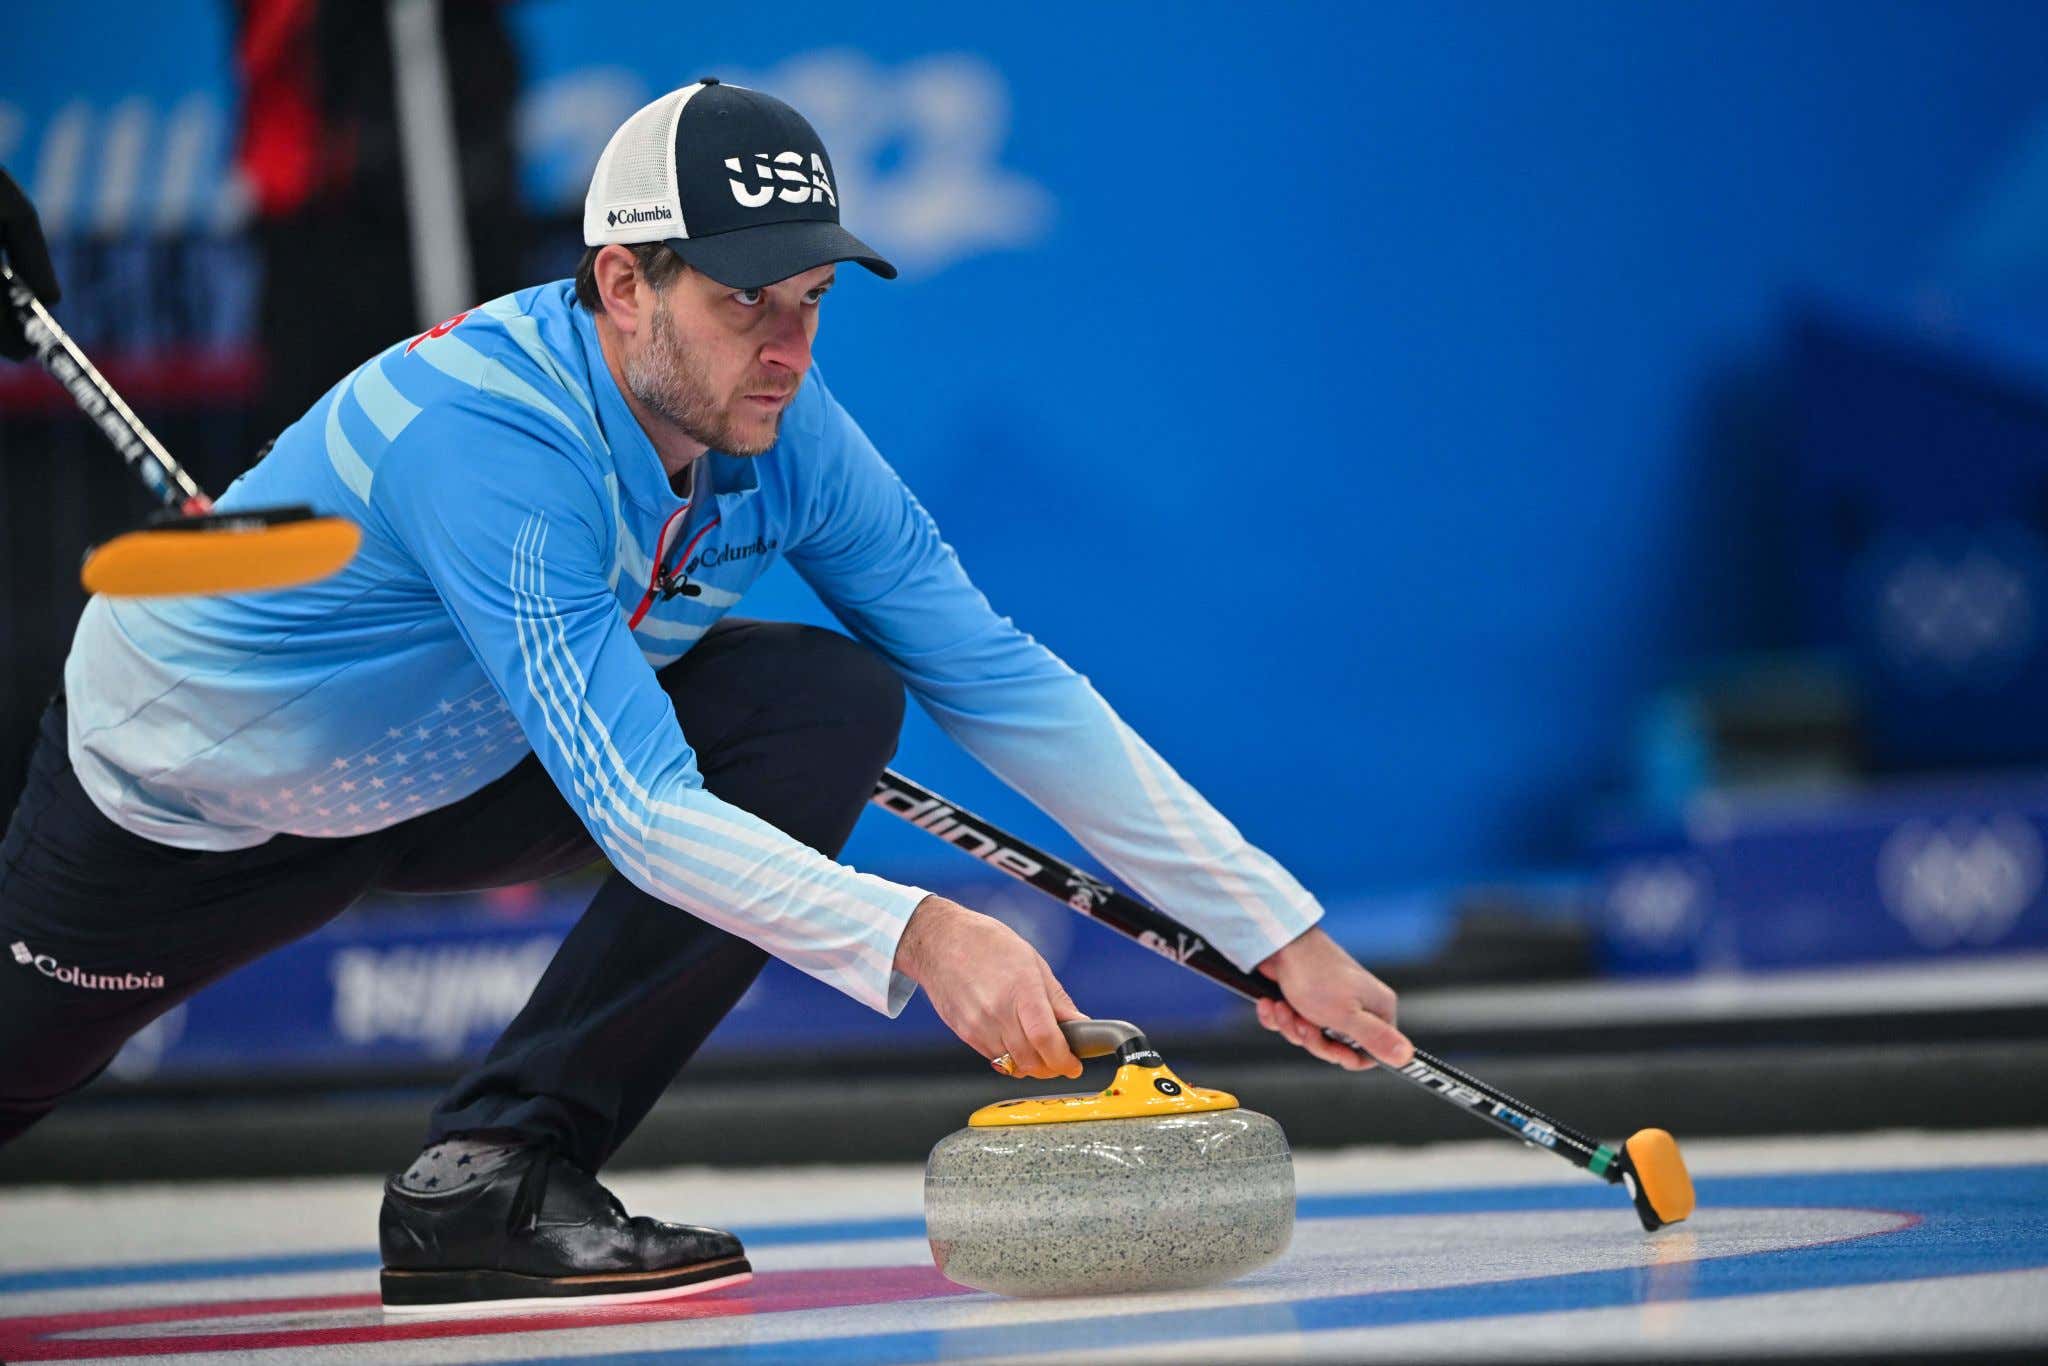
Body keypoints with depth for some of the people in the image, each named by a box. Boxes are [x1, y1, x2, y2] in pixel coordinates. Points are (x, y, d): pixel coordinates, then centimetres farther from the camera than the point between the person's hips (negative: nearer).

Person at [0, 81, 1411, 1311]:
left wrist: (1277, 930, -19)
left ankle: (493, 1173, -16)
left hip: (467, 771, 5)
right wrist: (914, 935, -57)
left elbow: (1005, 683, -15)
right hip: (180, 801, -5)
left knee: (834, 704, -17)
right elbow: (640, 810, -44)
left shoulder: (782, 425, -19)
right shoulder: (481, 435, -39)